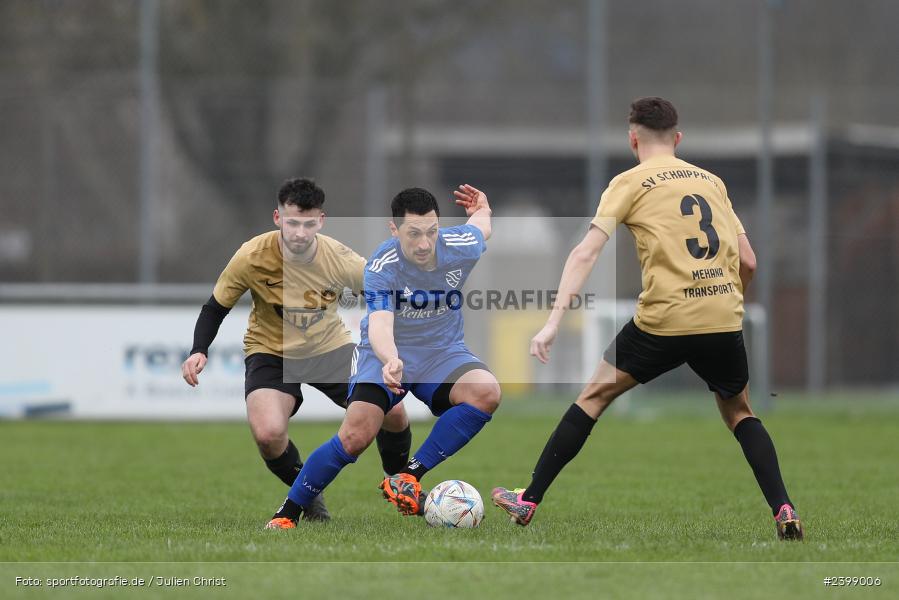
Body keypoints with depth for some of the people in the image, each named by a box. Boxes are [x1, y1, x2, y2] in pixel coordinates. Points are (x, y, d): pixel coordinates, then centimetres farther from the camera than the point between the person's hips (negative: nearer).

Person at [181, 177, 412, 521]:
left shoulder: (340, 259, -20)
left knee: (392, 412, -12)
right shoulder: (251, 258, -24)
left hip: (330, 346, 2)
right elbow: (216, 307, -8)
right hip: (271, 353, -2)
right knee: (268, 434, -29)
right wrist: (199, 352, -22)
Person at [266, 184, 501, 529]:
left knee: (486, 392, -29)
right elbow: (380, 323, -40)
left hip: (443, 352, 3)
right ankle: (288, 512, -1)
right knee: (355, 436, -22)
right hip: (386, 354, -3)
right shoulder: (381, 267, -25)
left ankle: (408, 479, -24)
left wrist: (481, 209, 38)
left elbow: (481, 225, 11)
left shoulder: (460, 247, -14)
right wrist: (390, 360, -62)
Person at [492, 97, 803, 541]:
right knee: (738, 412, 25)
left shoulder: (629, 184, 4)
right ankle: (784, 513, 7)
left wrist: (554, 321, -12)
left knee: (595, 395, 15)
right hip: (725, 320, 3)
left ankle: (528, 502, 17)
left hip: (665, 321, -3)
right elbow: (748, 262, 15)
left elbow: (586, 253, -7)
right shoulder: (712, 181, 16)